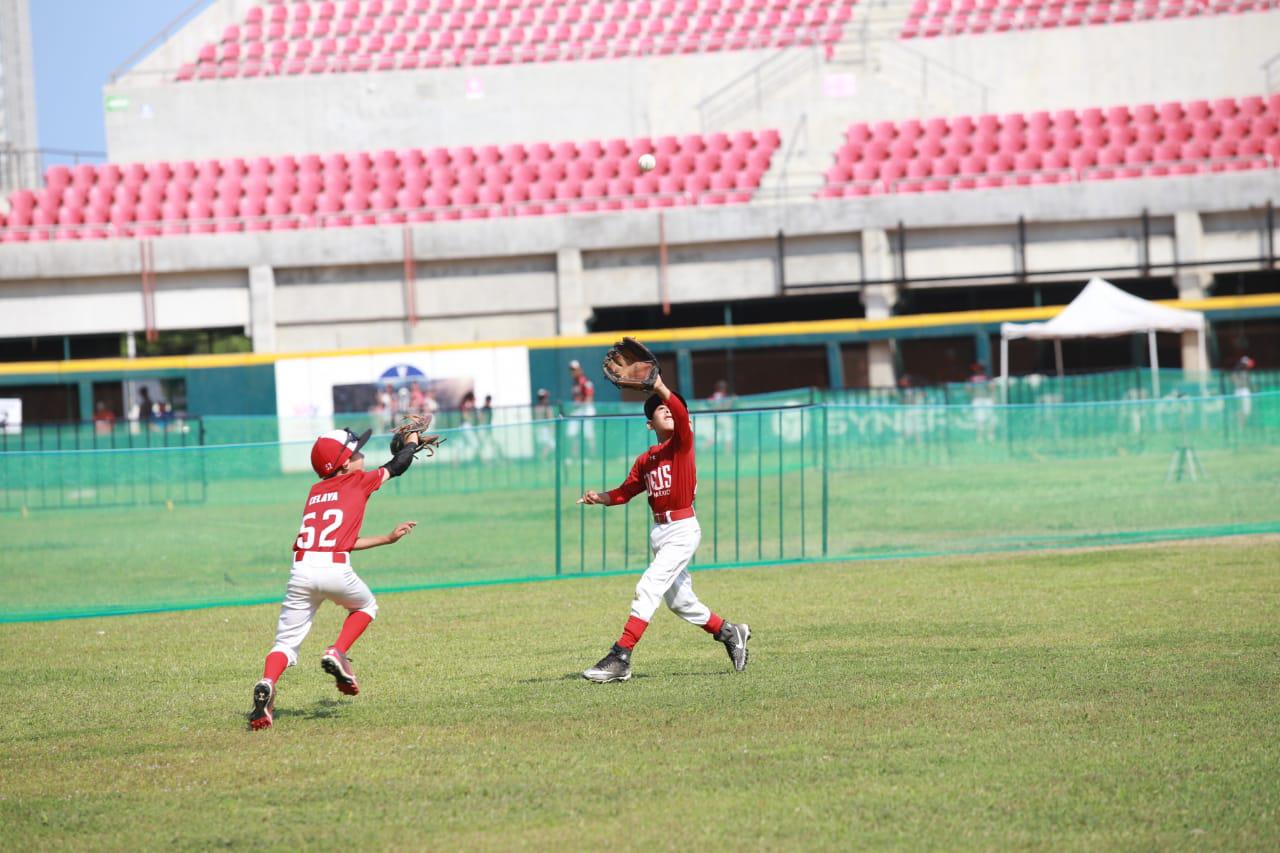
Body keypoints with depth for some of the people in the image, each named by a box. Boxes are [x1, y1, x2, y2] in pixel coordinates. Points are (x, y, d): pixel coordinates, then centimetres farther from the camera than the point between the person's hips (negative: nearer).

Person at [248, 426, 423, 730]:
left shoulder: (315, 492, 26)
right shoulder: (359, 481, 12)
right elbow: (399, 465, 28)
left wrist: (388, 539, 36)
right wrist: (413, 438, 47)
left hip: (301, 569, 4)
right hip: (334, 570, -4)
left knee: (286, 643, 6)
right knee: (366, 606, 29)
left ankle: (267, 684, -23)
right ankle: (337, 653, 5)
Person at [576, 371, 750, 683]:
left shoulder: (682, 444, -5)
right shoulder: (645, 460, 12)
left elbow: (681, 414, -24)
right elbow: (625, 492, 10)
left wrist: (660, 388, -37)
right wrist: (600, 498, -9)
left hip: (683, 530, -8)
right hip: (659, 532, 8)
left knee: (648, 587, -17)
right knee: (679, 601, 16)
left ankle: (620, 659, -21)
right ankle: (730, 633, 36)